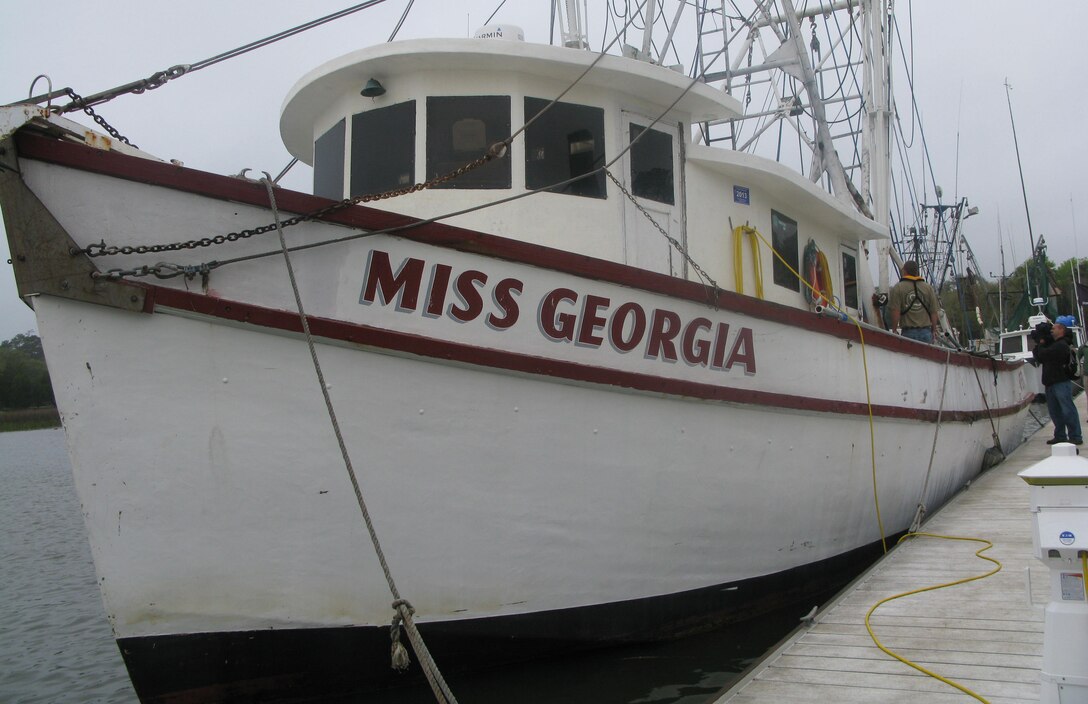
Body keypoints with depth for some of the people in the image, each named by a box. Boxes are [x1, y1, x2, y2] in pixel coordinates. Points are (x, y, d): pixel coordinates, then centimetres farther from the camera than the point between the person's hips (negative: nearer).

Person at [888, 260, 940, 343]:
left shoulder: (897, 288, -3)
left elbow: (896, 312, -9)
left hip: (908, 331, -3)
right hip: (926, 331, 3)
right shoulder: (928, 288, 7)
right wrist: (934, 330, 16)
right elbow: (934, 312, 7)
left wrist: (894, 330, 0)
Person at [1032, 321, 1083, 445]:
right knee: (1055, 411, 11)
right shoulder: (1052, 344, 21)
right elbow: (1036, 354, 18)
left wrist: (1041, 345, 0)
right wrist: (1040, 345, 3)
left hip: (1061, 382, -10)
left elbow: (1042, 354, -20)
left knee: (1068, 410, -9)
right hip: (1050, 383, 10)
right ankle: (1060, 436, 17)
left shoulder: (1061, 345, -11)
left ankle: (1075, 436, -8)